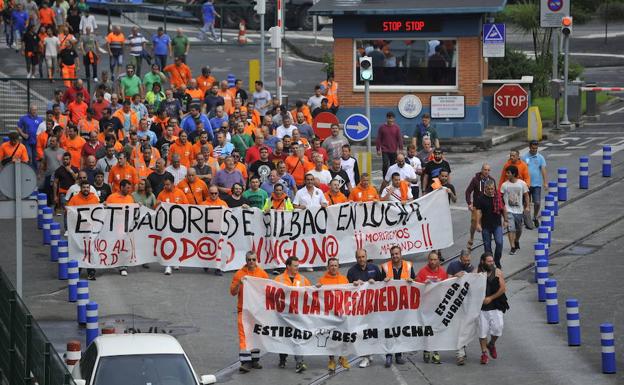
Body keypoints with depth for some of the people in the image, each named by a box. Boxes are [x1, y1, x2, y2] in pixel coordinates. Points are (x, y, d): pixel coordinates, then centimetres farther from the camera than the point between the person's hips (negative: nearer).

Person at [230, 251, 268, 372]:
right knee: (244, 335, -10)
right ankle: (245, 362, -14)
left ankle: (255, 360, 21)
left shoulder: (262, 274, 5)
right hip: (243, 309, -2)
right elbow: (233, 292, 0)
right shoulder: (239, 274, 1)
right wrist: (239, 283, -17)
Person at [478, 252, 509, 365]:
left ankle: (491, 345, 19)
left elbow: (503, 288, -3)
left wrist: (490, 298, -9)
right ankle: (484, 353, 12)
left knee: (498, 327, -10)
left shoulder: (497, 272, 1)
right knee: (482, 330, 0)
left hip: (496, 305, 0)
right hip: (481, 306, 0)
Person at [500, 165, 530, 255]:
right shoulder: (504, 185, -4)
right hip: (509, 210, -2)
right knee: (511, 229, -13)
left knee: (519, 229, 15)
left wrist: (527, 206, -2)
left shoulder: (522, 184, -3)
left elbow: (526, 195, 4)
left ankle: (516, 242, 43)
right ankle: (513, 247, -10)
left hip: (519, 210, 2)